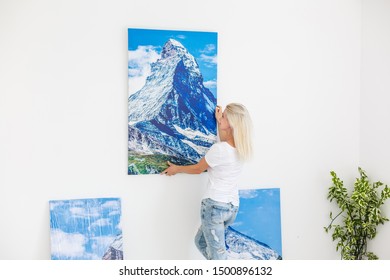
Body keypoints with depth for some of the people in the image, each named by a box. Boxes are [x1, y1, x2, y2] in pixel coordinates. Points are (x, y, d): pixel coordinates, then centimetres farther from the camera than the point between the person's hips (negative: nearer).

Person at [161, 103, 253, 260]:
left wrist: (176, 169, 15)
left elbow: (197, 169, -2)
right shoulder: (241, 148, 3)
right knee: (201, 241, 24)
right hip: (232, 207, 8)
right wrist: (219, 120, 30)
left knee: (218, 254, -2)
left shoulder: (218, 149, -18)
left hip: (215, 205, -8)